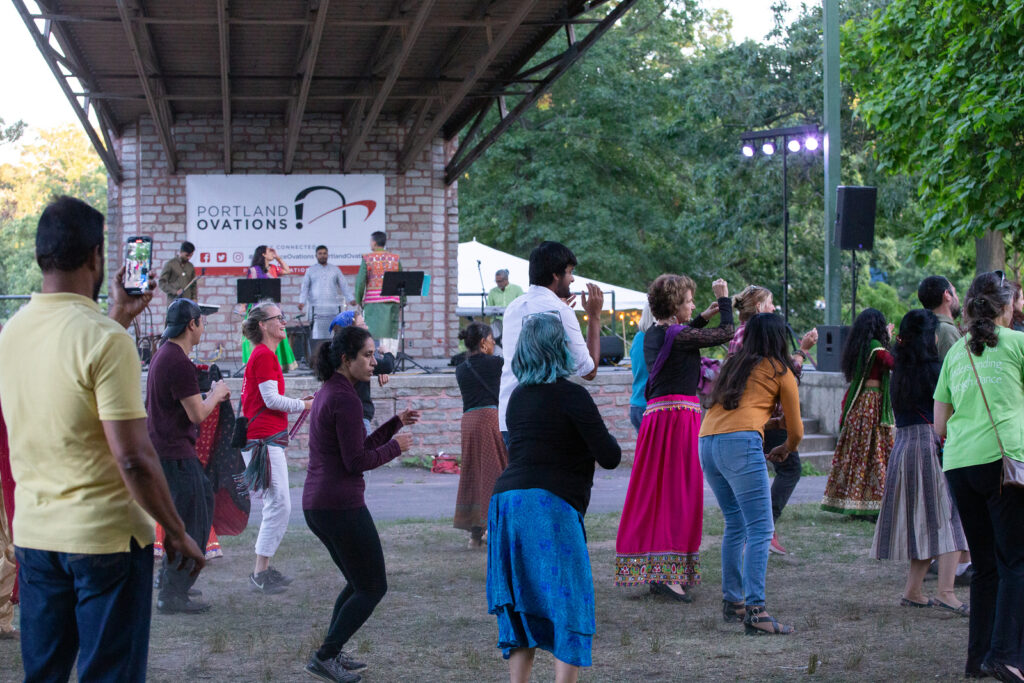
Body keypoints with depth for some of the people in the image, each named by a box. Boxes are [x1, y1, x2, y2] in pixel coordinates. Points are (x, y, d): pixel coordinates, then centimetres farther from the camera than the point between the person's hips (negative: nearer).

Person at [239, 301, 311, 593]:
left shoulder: (263, 355, 19)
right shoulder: (264, 355, -12)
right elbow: (271, 399, -16)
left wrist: (297, 402, 13)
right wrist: (303, 405, -4)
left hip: (268, 439, 11)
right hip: (264, 439, -11)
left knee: (276, 506, 13)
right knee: (279, 505, -11)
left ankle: (263, 568, 18)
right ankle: (261, 571, -7)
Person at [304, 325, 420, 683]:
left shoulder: (327, 394, 14)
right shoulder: (345, 399, -16)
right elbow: (357, 461, -18)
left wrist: (397, 423, 15)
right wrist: (395, 447, -4)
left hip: (316, 505, 10)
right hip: (341, 506, -10)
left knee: (358, 582, 22)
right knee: (374, 587, 2)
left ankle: (332, 653, 21)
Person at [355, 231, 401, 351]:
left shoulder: (367, 259, 0)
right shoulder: (395, 258, 7)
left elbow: (360, 281, -4)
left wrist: (359, 301, 6)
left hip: (373, 300, -2)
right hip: (392, 300, 2)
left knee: (373, 333, -3)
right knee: (392, 335, 5)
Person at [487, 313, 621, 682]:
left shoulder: (518, 396, 15)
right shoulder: (571, 395, -6)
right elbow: (609, 457, -7)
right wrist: (608, 439, 15)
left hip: (505, 498, 7)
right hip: (549, 503, -7)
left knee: (522, 608, 12)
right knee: (568, 602, -3)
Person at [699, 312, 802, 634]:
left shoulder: (734, 365, 26)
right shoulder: (781, 371, 12)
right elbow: (796, 430, 17)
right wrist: (786, 449, 38)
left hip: (707, 442, 7)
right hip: (741, 443, -7)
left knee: (735, 524, 19)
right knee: (761, 530, -7)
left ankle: (732, 600, 22)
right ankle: (755, 611, -16)